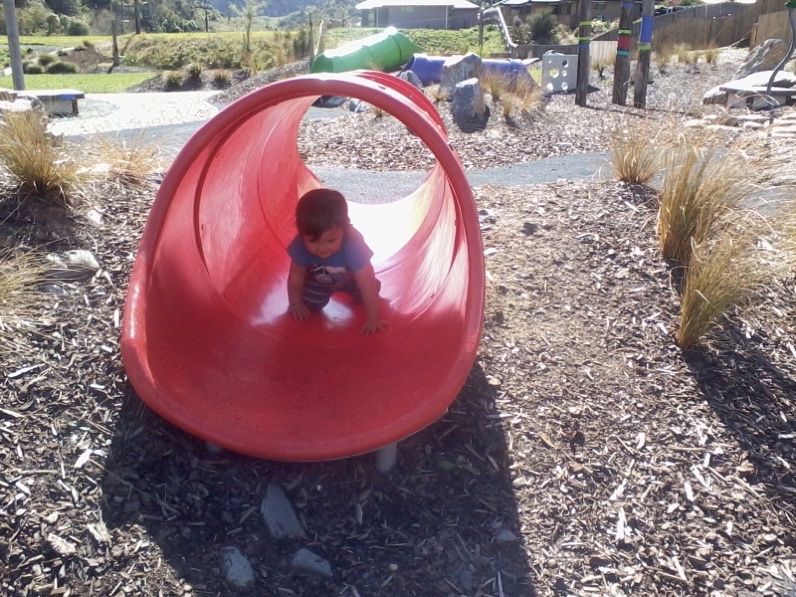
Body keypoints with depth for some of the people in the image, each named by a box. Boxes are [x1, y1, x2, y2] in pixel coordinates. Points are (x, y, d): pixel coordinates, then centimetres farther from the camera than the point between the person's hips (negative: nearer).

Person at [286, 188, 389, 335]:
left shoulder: (353, 245, -47)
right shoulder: (301, 245, -38)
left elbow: (368, 284, -44)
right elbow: (296, 276, -20)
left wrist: (374, 318, -43)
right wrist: (296, 303, -9)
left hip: (349, 277, 0)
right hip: (319, 279, 1)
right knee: (312, 304, -9)